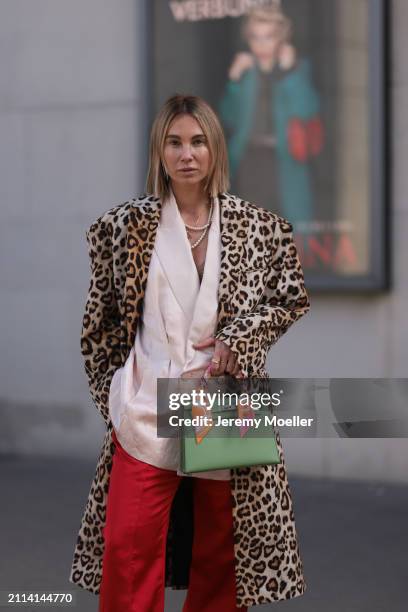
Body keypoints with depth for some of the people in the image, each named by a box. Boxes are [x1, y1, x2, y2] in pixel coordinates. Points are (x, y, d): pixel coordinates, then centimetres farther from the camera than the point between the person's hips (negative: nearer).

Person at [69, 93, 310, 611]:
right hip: (147, 408, -1)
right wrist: (113, 392, 7)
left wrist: (236, 339, -6)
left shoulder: (258, 227, 2)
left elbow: (292, 298, 9)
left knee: (221, 552, 10)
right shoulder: (127, 224, 1)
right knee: (129, 549, -5)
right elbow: (101, 323, 9)